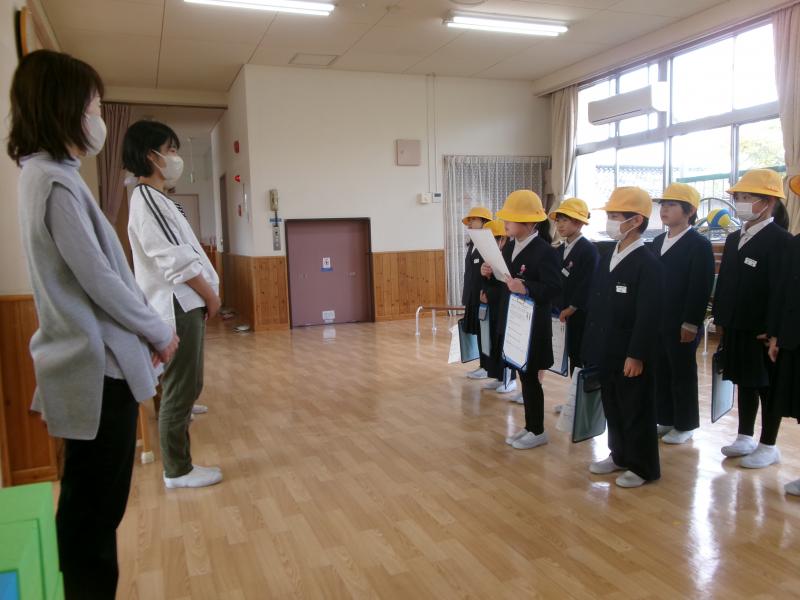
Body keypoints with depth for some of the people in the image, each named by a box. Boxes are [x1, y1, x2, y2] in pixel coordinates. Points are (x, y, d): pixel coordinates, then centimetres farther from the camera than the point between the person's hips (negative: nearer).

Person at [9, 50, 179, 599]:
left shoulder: (48, 175, 13)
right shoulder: (56, 183, -17)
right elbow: (99, 280, -18)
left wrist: (146, 331, 12)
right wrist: (159, 332, -4)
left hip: (93, 362, 10)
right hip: (99, 367, -10)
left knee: (91, 503, 20)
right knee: (96, 506, 3)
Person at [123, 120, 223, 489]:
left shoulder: (153, 198, 16)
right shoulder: (147, 199, -16)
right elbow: (177, 262, -21)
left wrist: (205, 297, 13)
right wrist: (211, 296, -9)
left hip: (184, 306, 10)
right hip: (177, 309, -10)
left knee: (184, 386, 20)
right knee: (180, 390, -2)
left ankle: (178, 463, 35)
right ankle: (178, 471, 10)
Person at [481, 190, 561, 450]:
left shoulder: (544, 251, -17)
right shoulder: (509, 248, 9)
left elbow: (553, 288, -21)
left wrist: (526, 289, -34)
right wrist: (490, 275, -5)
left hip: (533, 326, -8)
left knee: (530, 377, 2)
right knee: (523, 375, 16)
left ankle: (537, 431, 18)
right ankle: (529, 426, 29)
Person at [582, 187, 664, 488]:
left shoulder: (648, 264, -15)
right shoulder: (606, 259, 10)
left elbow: (648, 316, -19)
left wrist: (636, 356, -20)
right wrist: (591, 345, 12)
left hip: (630, 355, -8)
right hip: (607, 352, 8)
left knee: (636, 411, 5)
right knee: (613, 408, 18)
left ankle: (643, 467, 20)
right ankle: (620, 455, 34)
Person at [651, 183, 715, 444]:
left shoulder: (700, 244, -10)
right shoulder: (658, 241, 12)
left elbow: (701, 288, -15)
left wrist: (691, 324, -18)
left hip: (682, 325, -7)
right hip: (657, 321, 7)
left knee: (683, 374, 5)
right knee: (660, 372, 13)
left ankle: (684, 425, 18)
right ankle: (665, 420, 26)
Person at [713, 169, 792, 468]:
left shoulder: (780, 240, -13)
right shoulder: (734, 239, 11)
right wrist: (720, 317, 11)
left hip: (762, 330, -7)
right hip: (737, 327, 7)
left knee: (767, 386, 6)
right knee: (744, 382, 17)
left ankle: (768, 446, 19)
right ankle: (745, 438, 30)